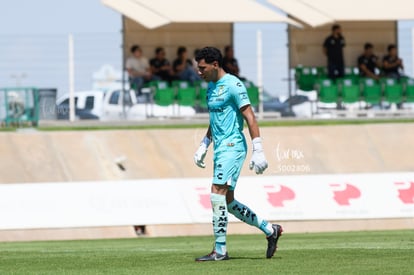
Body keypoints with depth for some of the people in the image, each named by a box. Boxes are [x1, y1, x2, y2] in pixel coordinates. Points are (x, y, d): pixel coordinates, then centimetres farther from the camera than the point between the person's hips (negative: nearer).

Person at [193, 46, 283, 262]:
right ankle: (269, 230, 20)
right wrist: (203, 146, 22)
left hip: (232, 146, -10)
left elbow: (250, 118, -15)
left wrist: (258, 151, -19)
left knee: (217, 194, -15)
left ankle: (220, 250, -12)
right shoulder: (211, 87, 16)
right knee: (227, 201, 9)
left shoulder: (232, 85, -12)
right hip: (221, 147, 10)